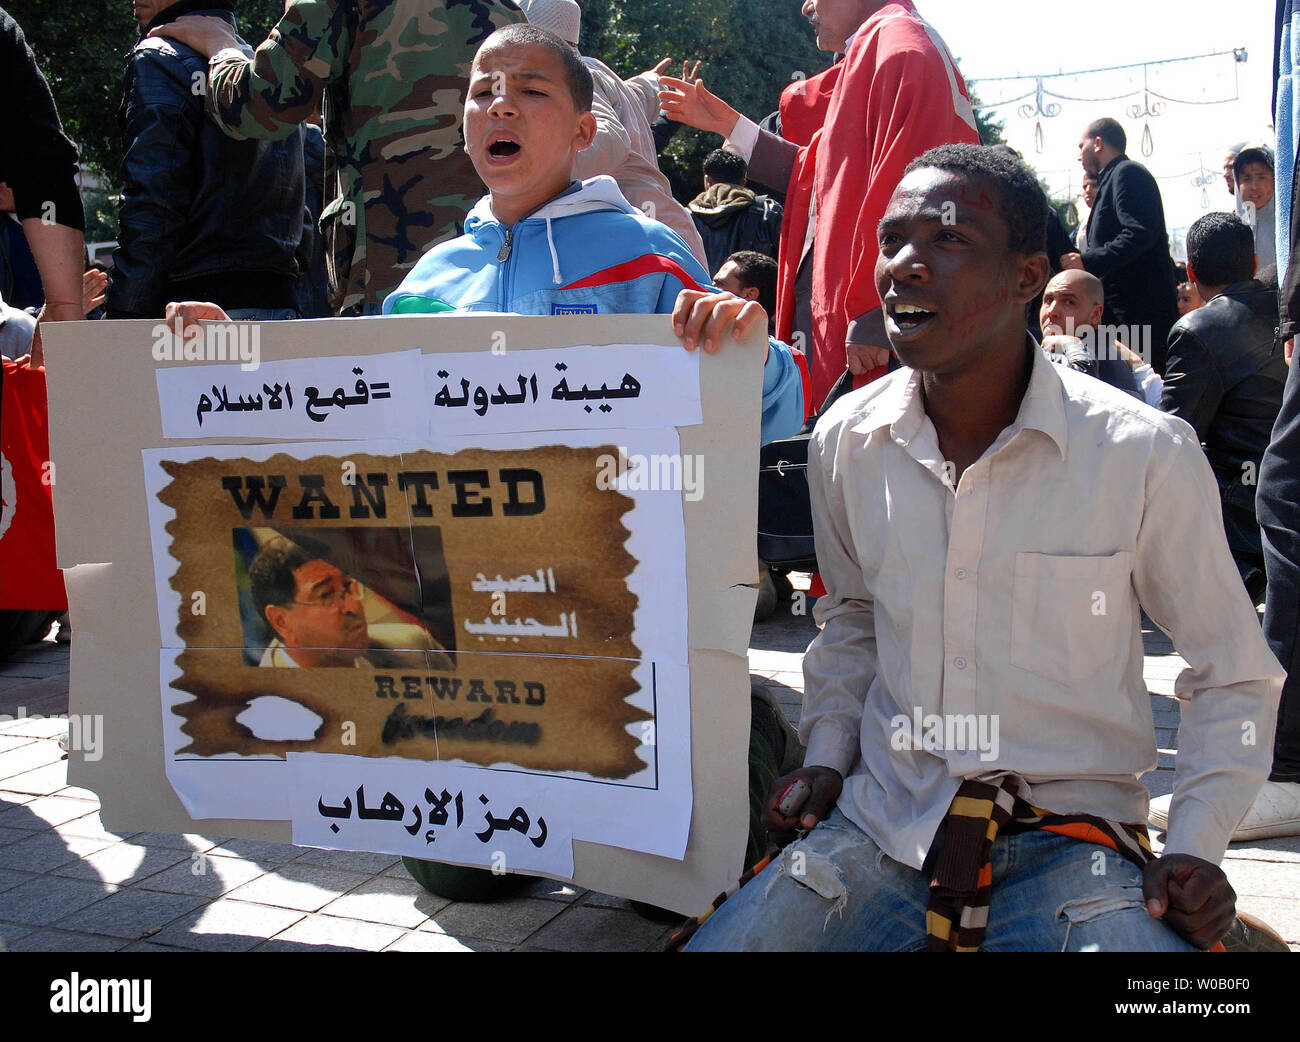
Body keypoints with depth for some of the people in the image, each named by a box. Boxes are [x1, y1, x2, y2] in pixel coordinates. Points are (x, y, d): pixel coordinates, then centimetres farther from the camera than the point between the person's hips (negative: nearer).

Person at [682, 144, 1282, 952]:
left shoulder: (1145, 455, -11)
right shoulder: (844, 440, 0)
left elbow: (1235, 673, 2)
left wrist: (1197, 847, -8)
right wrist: (829, 751, 7)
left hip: (1068, 842, -2)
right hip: (880, 828, 3)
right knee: (718, 942, -15)